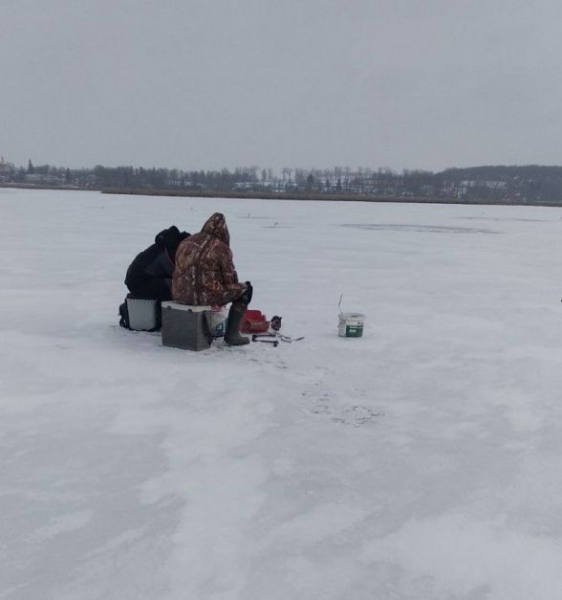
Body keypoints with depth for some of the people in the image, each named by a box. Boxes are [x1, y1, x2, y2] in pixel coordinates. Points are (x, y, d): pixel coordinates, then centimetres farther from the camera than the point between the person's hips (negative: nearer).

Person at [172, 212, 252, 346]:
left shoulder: (186, 242, 9)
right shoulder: (221, 248, -10)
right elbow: (230, 278, -5)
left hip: (180, 296, 7)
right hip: (206, 296, -7)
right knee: (244, 289, 12)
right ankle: (232, 334, 9)